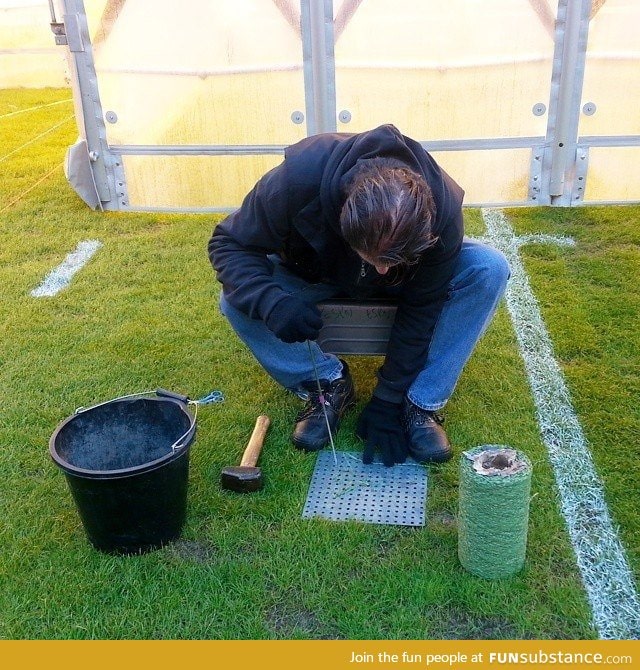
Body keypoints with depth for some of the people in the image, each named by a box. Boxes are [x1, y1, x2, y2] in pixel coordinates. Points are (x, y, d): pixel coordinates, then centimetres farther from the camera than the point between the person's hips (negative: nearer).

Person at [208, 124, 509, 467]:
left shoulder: (442, 209, -35)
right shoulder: (298, 179, -40)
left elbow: (420, 309, -24)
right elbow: (228, 244, -26)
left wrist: (387, 401, -21)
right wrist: (271, 302, -46)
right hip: (316, 274, 0)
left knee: (490, 269, -27)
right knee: (237, 299, -28)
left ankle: (421, 404, -15)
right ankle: (329, 383, -6)